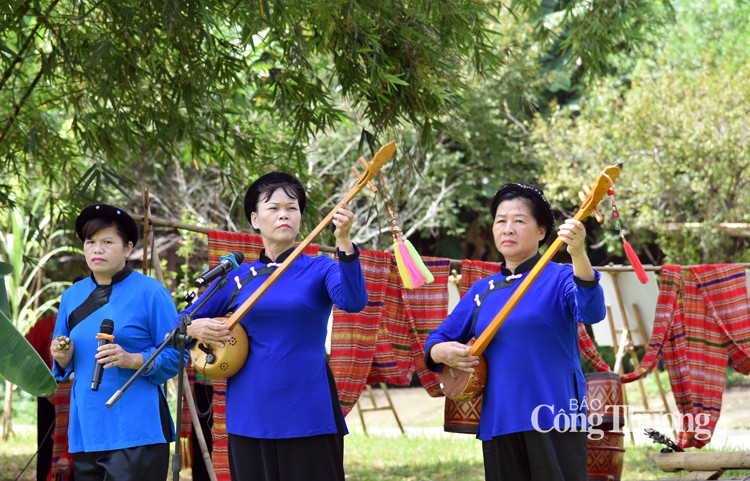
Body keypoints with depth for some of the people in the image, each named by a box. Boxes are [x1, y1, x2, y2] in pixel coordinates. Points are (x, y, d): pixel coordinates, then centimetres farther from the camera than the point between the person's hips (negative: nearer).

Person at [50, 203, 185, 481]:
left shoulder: (150, 293, -4)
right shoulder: (72, 296, 13)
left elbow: (174, 355, -6)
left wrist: (131, 360, -21)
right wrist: (63, 358, -2)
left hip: (135, 429, -6)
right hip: (86, 428, 6)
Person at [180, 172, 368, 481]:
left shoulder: (319, 270, 2)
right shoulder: (237, 277, 9)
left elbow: (353, 302, -19)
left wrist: (344, 242, -31)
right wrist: (195, 328, -6)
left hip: (308, 416, -3)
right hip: (250, 417, 3)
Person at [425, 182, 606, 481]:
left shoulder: (559, 278, -1)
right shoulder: (482, 291, 14)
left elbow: (592, 311, -21)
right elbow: (436, 341, 19)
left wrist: (578, 255, -37)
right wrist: (443, 352, -5)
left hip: (553, 422, -5)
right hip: (497, 423, 5)